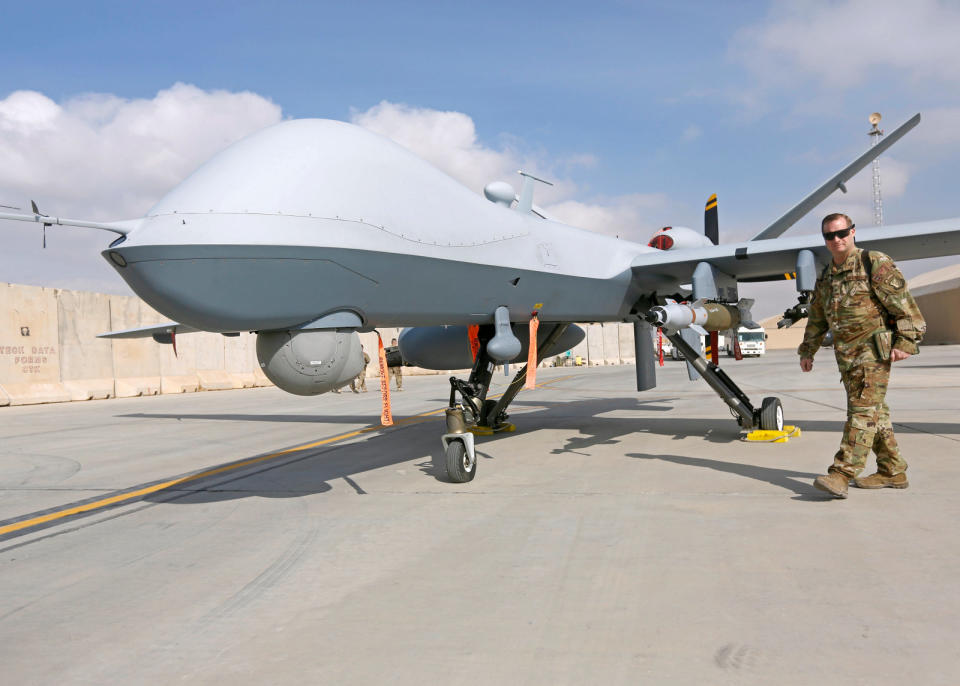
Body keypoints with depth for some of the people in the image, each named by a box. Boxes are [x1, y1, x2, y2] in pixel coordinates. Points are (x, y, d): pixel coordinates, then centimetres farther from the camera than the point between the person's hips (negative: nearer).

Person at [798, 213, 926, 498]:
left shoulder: (875, 264, -5)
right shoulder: (826, 277, 16)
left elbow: (904, 305, -9)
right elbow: (817, 318, 26)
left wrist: (905, 342, -15)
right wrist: (807, 350, 25)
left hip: (874, 349, -7)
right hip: (846, 355, 7)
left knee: (863, 411, -12)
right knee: (874, 412, 12)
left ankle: (842, 474, -19)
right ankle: (893, 472, 20)